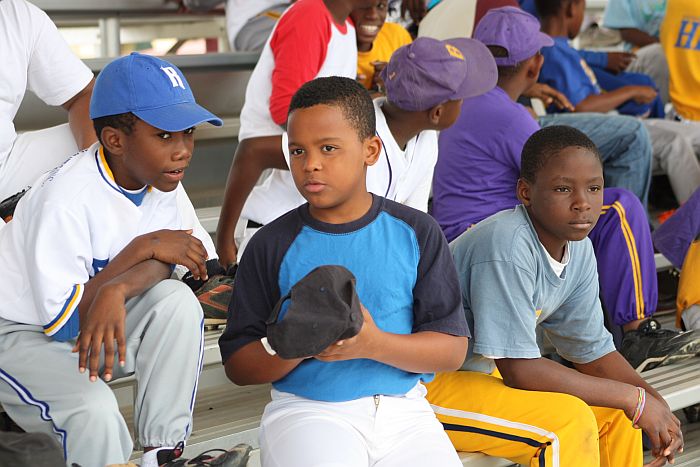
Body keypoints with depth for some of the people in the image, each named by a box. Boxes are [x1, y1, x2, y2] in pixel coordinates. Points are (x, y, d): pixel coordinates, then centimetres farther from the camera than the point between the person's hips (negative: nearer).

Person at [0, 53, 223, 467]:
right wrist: (142, 248, -27)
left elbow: (161, 261, -17)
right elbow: (63, 321, -29)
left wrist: (117, 291, -40)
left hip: (97, 323, 7)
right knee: (94, 406, -34)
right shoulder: (66, 198, -29)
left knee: (177, 302, -21)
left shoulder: (157, 178, -7)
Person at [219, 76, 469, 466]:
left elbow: (453, 349, 0)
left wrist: (373, 344, -17)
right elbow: (237, 364, 3)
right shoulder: (272, 245, 3)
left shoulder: (416, 232, 4)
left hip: (401, 408, 2)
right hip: (306, 409, -2)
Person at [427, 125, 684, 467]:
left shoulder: (579, 249, -1)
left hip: (482, 374, 9)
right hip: (424, 385, -9)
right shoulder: (507, 246, -28)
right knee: (566, 419, -24)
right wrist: (633, 398, -21)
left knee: (615, 412, 4)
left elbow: (593, 350, 8)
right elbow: (518, 370, -27)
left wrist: (654, 403, -9)